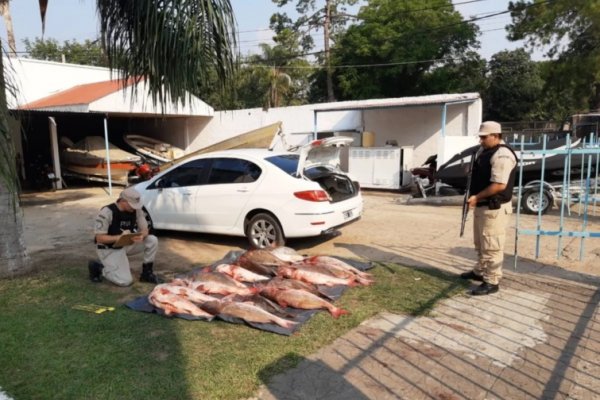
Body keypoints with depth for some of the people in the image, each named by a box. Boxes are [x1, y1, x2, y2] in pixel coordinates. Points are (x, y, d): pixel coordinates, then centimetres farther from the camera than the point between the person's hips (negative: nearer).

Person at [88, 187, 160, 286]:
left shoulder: (136, 210, -9)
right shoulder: (106, 212, -24)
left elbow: (145, 229, -5)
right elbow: (99, 238, -22)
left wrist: (141, 236, -30)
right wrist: (120, 237, -36)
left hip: (127, 245, 6)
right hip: (109, 249, -5)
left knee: (152, 240, -17)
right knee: (125, 281, -18)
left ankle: (147, 273, 0)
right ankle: (99, 268, 8)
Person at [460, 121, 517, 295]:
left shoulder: (502, 155, -20)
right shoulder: (484, 150, 12)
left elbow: (499, 185, -27)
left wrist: (477, 197, -20)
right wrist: (475, 198, 14)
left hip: (494, 207, -10)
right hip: (482, 205, 10)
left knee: (491, 246, -3)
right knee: (481, 243, 22)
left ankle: (492, 282, 5)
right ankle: (480, 271, 36)